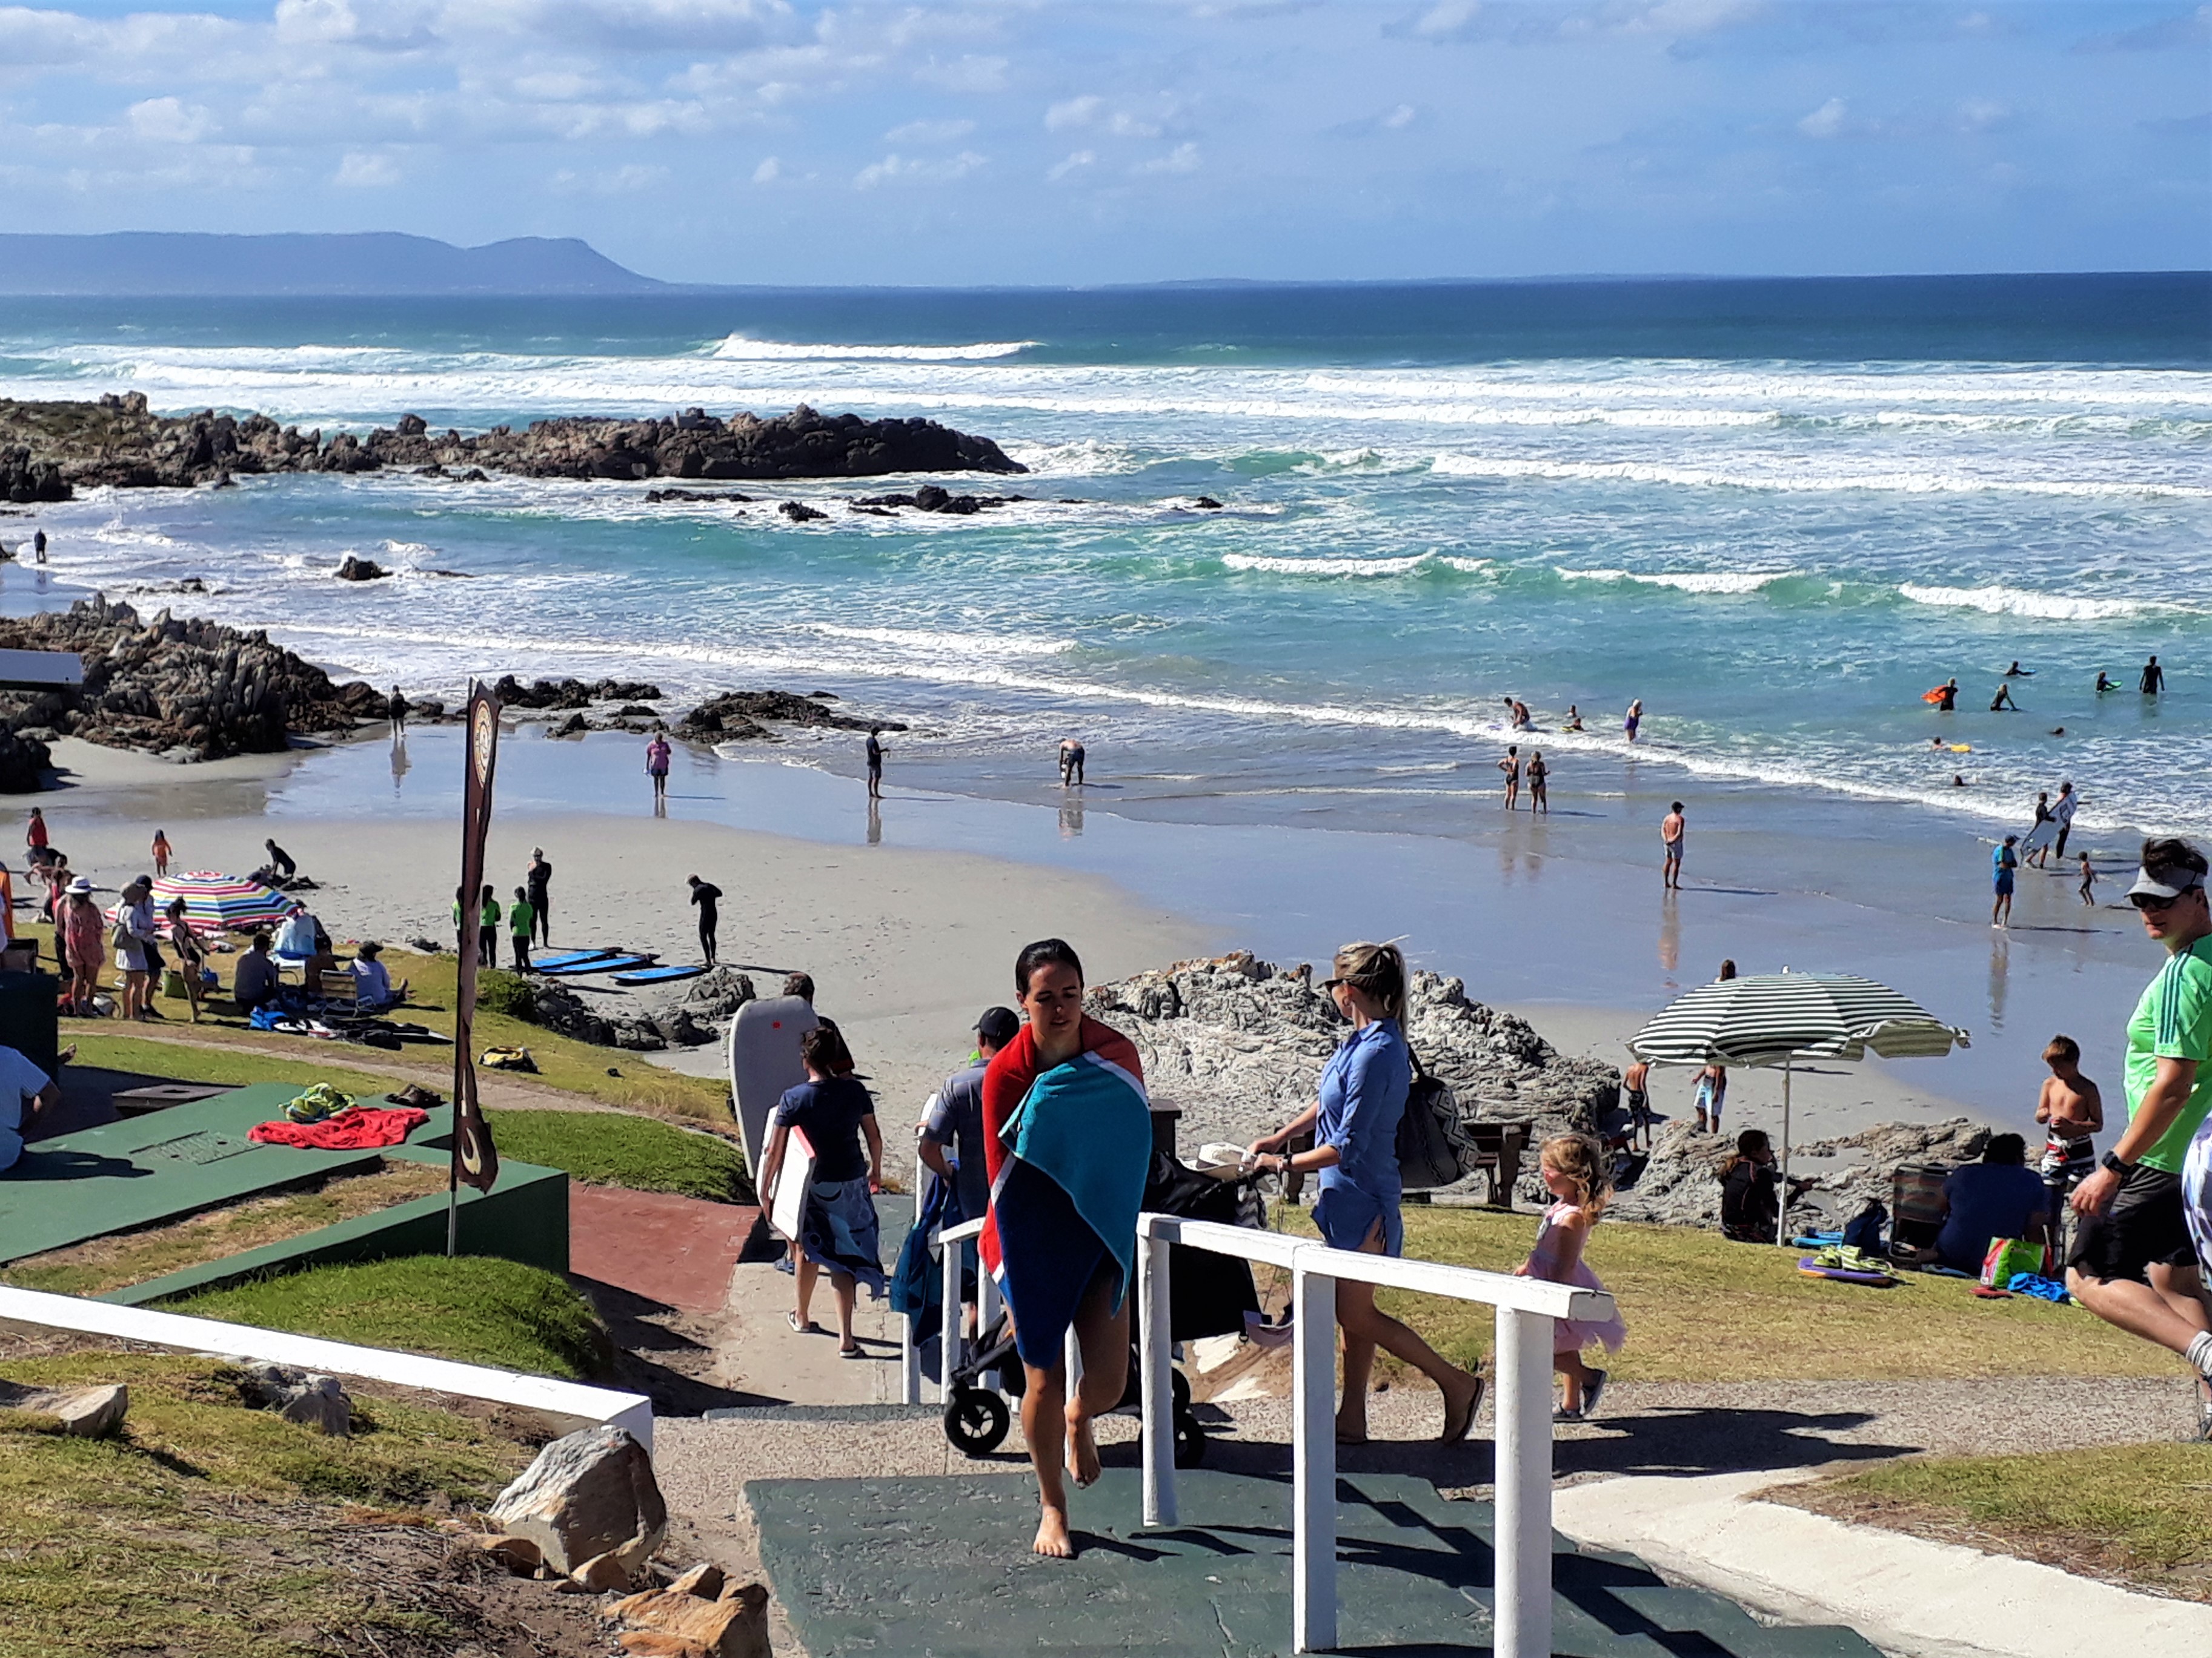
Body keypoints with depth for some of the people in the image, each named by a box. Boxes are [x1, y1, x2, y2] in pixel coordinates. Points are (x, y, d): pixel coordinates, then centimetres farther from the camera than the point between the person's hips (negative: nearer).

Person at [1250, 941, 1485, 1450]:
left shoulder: (1375, 1054, -24)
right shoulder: (1366, 1041, 5)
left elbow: (1347, 1146, -23)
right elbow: (1330, 1105, 21)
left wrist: (1284, 1164, -13)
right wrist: (1279, 1137, 19)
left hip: (1362, 1200, -10)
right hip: (1347, 1196, 10)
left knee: (1356, 1314, -1)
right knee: (1353, 1313, 14)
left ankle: (1456, 1384, 6)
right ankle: (1352, 1419, 22)